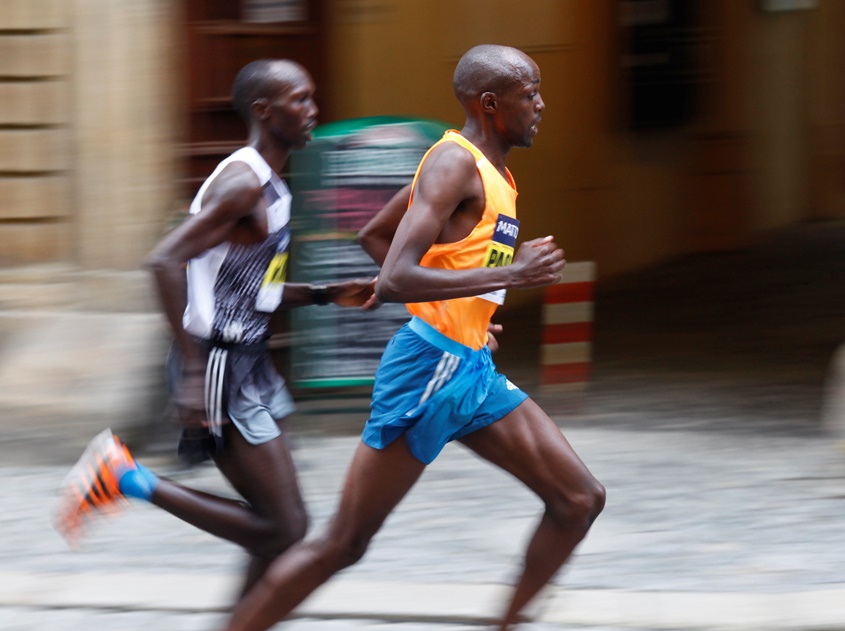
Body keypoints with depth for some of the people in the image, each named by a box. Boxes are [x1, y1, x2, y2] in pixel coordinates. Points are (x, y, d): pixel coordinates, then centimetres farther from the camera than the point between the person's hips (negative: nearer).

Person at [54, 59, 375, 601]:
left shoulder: (270, 188, 15)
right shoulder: (243, 184, -17)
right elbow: (166, 261, -27)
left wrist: (327, 295, 14)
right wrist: (192, 373, -30)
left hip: (248, 363, 10)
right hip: (220, 367, -10)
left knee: (280, 525, 8)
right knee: (283, 528, -10)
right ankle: (132, 480, -2)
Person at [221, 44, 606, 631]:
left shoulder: (485, 168, 14)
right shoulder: (454, 166, -15)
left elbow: (374, 234, 27)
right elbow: (395, 280, -26)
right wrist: (510, 274, -24)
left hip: (473, 371, 9)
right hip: (431, 368, -9)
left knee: (580, 499, 4)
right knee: (343, 543, -4)